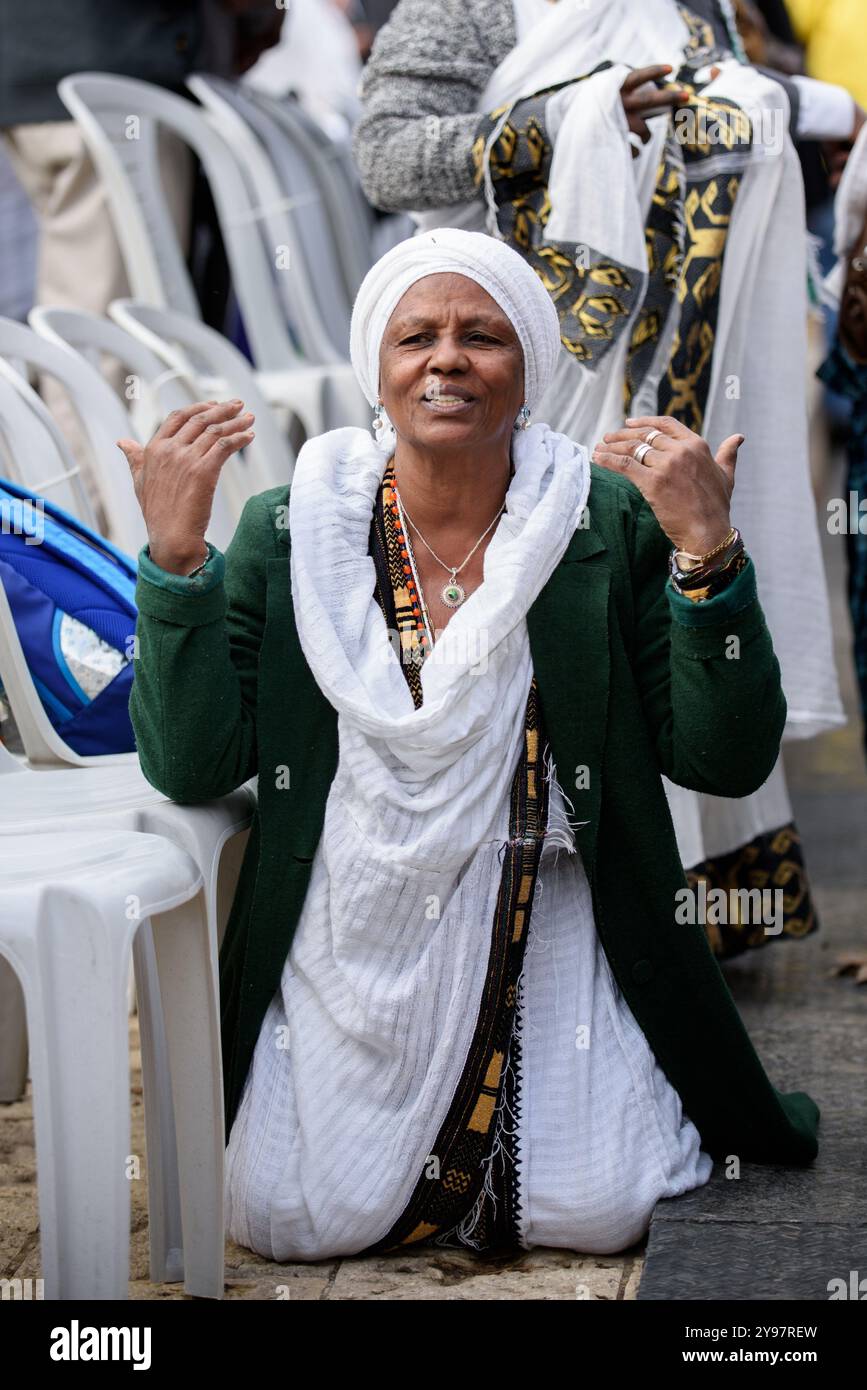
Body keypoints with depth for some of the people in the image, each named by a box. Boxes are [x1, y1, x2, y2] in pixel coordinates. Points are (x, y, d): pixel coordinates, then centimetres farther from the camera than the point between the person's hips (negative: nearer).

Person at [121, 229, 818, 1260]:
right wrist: (175, 557, -18)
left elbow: (724, 760, -9)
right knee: (291, 1219, -10)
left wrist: (707, 556, -22)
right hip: (348, 952, 1)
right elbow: (191, 769, -9)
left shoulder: (612, 527, -6)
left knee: (597, 1215, -12)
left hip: (549, 940, 0)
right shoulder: (287, 533, -4)